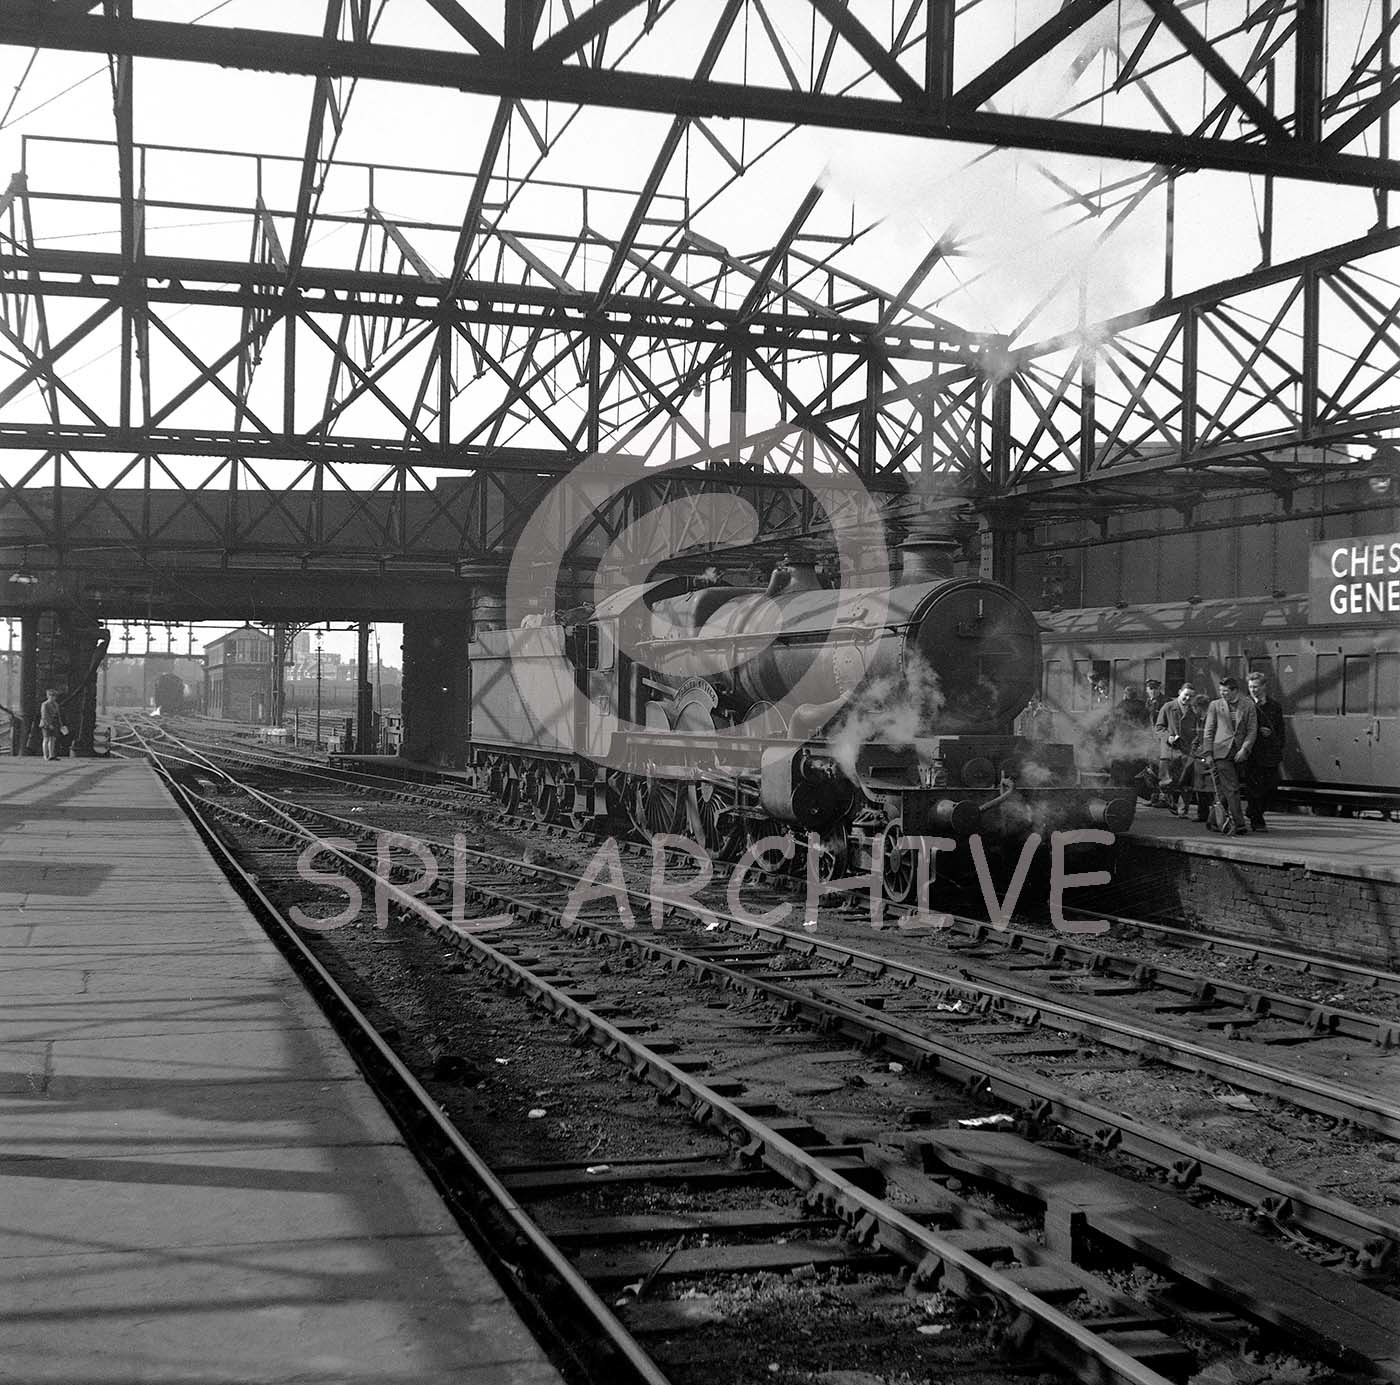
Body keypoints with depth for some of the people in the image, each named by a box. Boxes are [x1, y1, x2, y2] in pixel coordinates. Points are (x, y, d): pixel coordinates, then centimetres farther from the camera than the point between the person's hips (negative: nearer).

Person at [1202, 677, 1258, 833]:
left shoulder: (1248, 705, 7)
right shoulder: (1215, 705, 7)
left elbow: (1252, 730, 4)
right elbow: (1209, 731, 7)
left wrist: (1244, 749, -8)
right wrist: (1208, 753, 1)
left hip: (1239, 754, 2)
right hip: (1222, 751, -2)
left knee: (1224, 790, 6)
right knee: (1231, 789, -10)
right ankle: (1239, 824, -13)